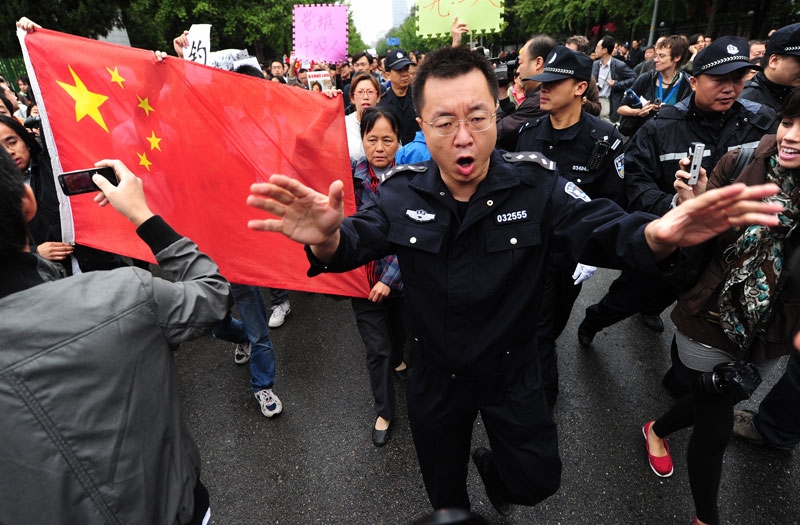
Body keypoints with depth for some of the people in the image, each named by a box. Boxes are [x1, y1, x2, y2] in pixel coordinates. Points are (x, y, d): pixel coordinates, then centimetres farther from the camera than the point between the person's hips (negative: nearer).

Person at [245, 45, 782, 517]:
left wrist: (656, 235, -48)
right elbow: (358, 239, -26)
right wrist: (328, 238, -51)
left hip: (512, 369, 0)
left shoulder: (534, 183, -18)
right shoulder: (403, 193, -15)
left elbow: (599, 227, -25)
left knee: (537, 480, 18)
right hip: (435, 374, 1)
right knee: (442, 487, 24)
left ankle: (493, 470, 53)